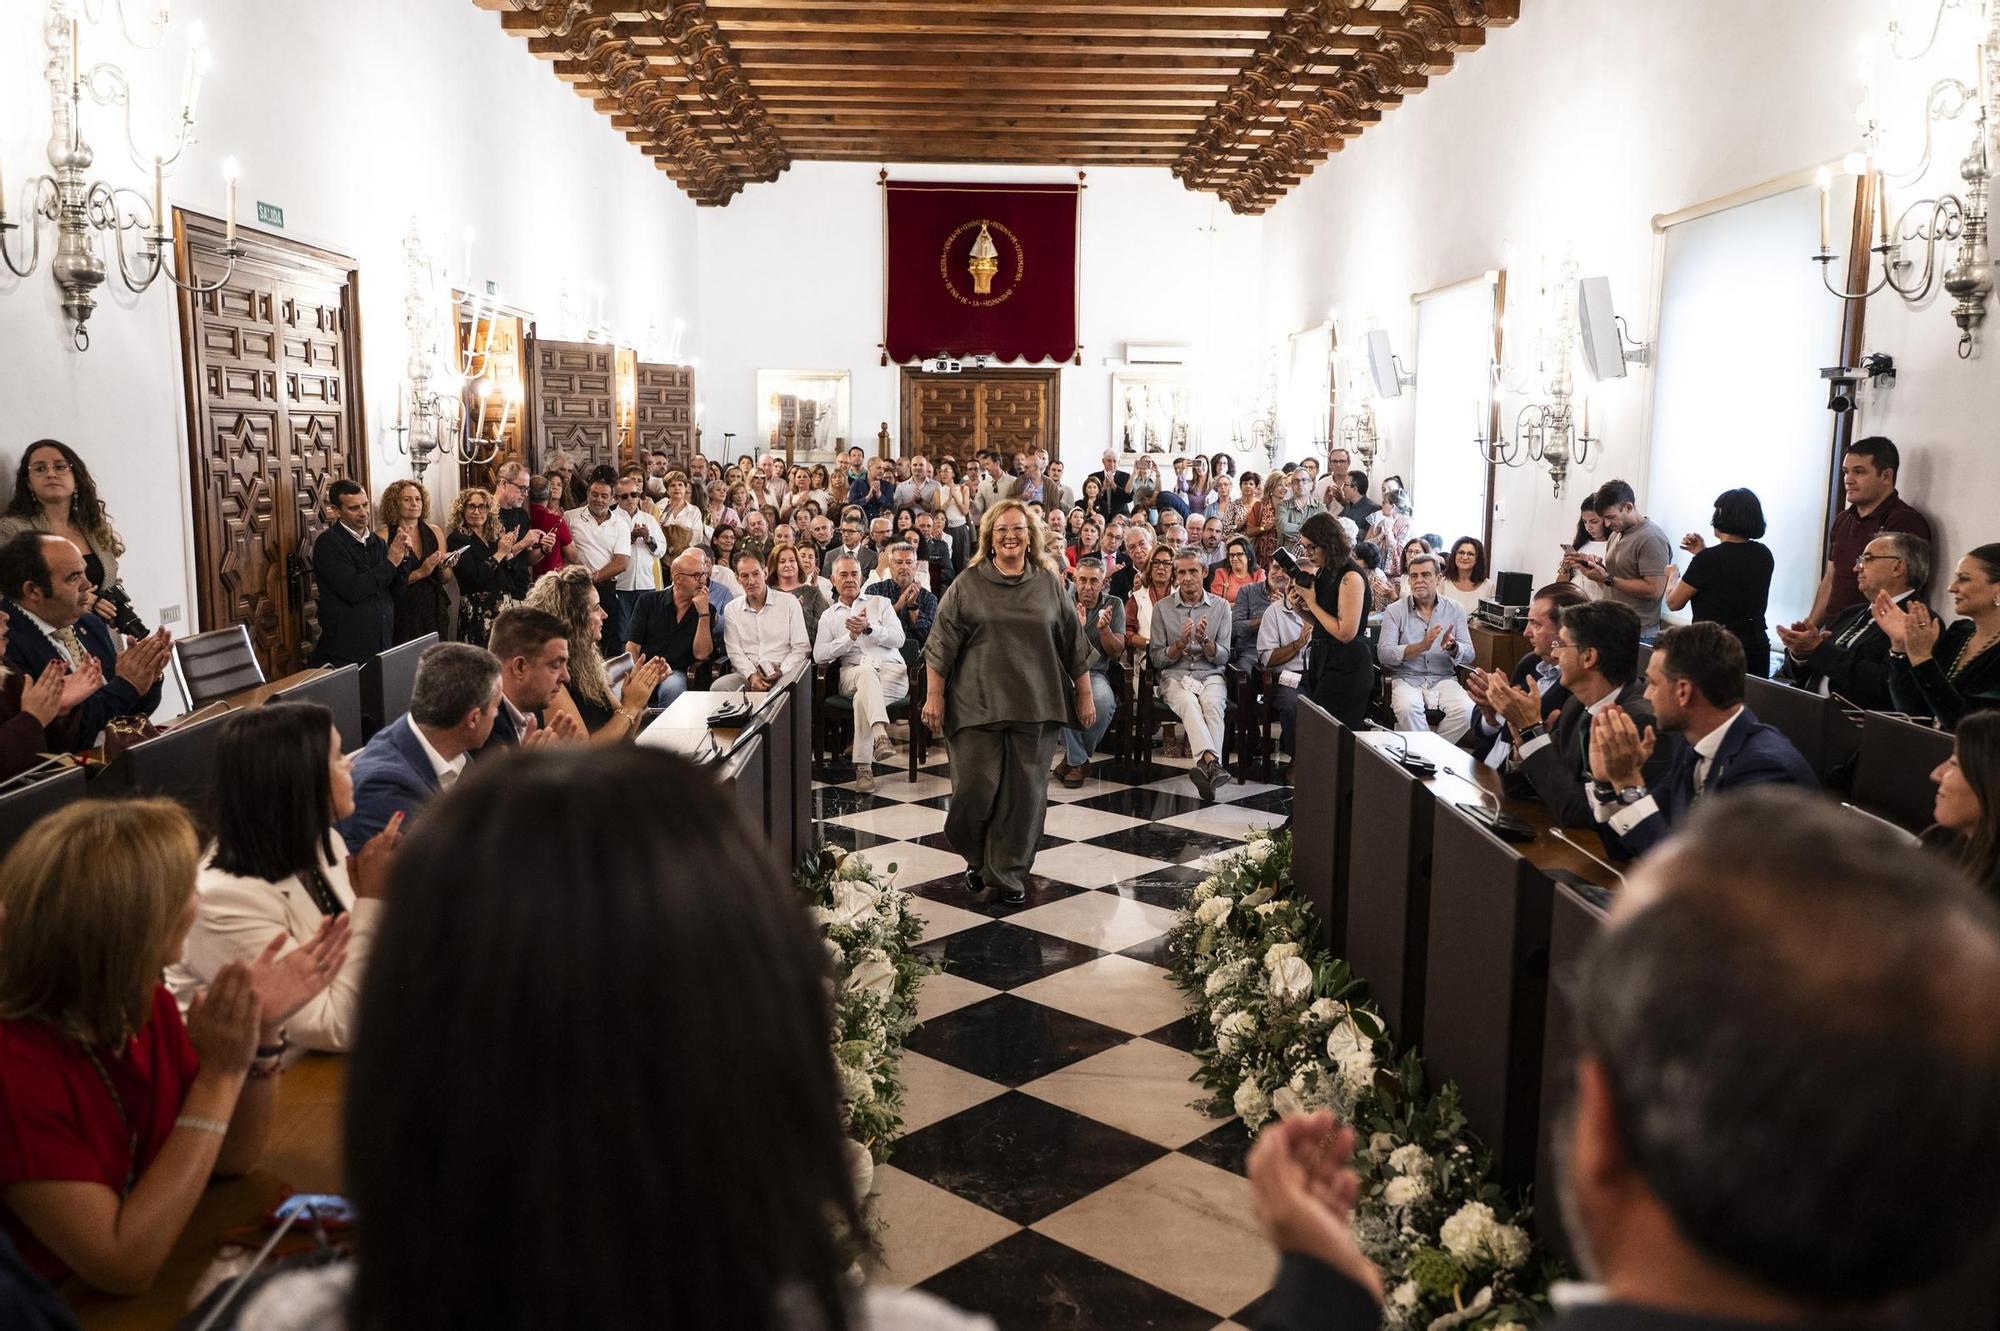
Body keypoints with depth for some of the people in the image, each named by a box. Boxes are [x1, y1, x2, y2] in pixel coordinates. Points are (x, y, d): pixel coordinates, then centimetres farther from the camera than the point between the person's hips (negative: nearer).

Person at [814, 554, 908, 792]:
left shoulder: (880, 603, 20)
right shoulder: (829, 616, 22)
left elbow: (898, 639, 4)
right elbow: (819, 655, 4)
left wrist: (869, 628, -12)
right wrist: (850, 636, -7)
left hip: (891, 671, 0)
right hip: (851, 674, 0)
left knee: (862, 698, -34)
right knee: (867, 671, -39)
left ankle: (862, 764, -33)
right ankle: (880, 733, -55)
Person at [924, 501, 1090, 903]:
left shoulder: (1050, 585, 7)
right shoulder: (967, 585, 3)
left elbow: (1074, 646, 10)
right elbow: (941, 646, 3)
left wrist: (1085, 695, 7)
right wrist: (934, 696, -2)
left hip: (1036, 706, 1)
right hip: (978, 705, -1)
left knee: (1024, 792, 3)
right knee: (975, 787, -2)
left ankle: (1009, 874, 16)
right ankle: (976, 859, 24)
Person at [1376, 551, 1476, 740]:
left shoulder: (1454, 609, 9)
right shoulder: (1395, 611, 2)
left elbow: (1468, 655, 3)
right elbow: (1384, 655, -10)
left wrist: (1452, 647, -21)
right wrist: (1421, 646, -25)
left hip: (1444, 679, 2)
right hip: (1406, 679, -2)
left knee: (1466, 711, -28)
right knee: (1407, 708, -35)